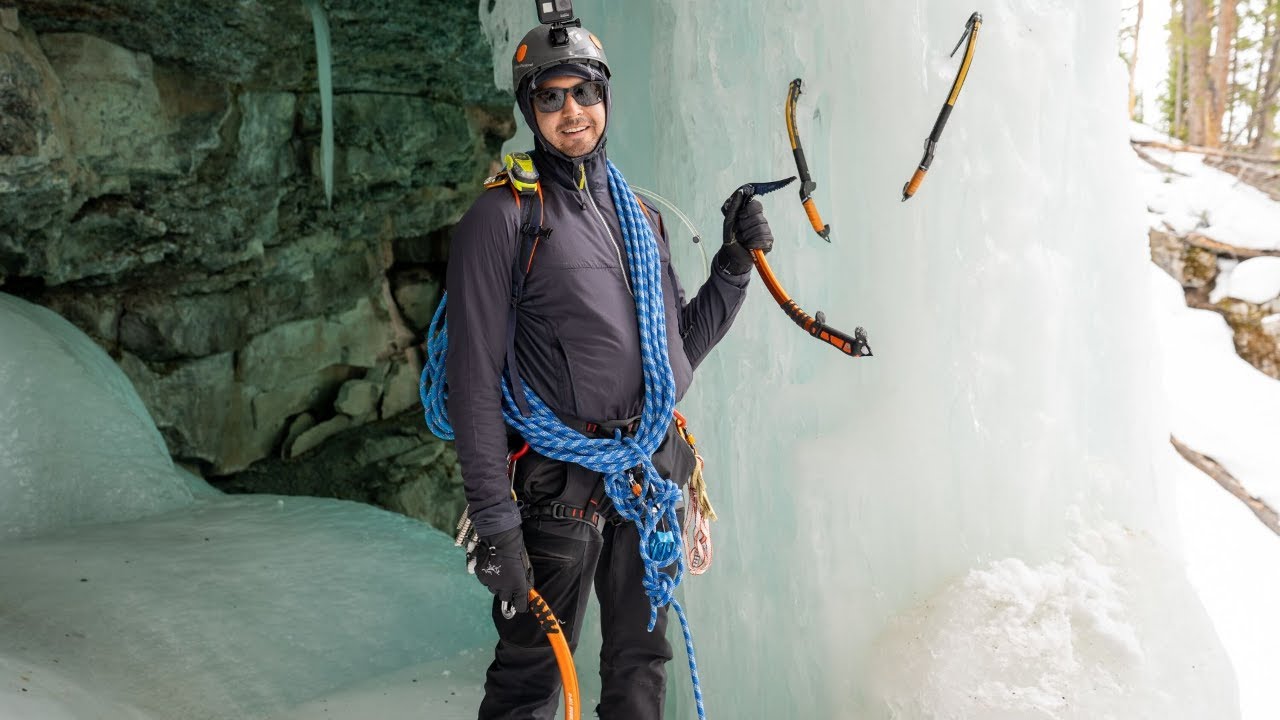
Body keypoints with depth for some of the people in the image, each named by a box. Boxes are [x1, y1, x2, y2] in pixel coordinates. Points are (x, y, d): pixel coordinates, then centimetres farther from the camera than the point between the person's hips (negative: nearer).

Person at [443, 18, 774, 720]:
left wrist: (733, 268, 5)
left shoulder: (640, 214, 13)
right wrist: (495, 521, -17)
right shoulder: (502, 216, -7)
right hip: (561, 484, -6)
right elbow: (475, 378, -12)